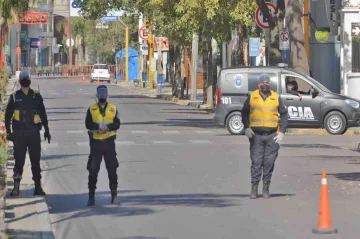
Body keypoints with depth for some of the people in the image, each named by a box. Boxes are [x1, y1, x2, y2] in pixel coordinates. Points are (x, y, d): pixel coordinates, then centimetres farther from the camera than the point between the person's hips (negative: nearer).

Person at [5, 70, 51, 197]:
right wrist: (9, 132, -2)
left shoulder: (36, 96, 6)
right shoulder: (14, 97, 3)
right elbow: (8, 115, 5)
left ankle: (38, 187, 12)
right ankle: (16, 187, 1)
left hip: (34, 132, 1)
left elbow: (43, 114, 10)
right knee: (19, 160, -2)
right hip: (19, 133, -1)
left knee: (35, 160, 6)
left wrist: (46, 130, 7)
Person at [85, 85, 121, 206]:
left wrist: (107, 127, -22)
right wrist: (99, 125, -23)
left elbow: (117, 124, -5)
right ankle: (91, 196, 8)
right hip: (95, 142, 0)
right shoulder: (91, 109, 4)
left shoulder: (113, 108, 5)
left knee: (112, 169, 3)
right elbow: (88, 124, -8)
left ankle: (114, 195, 10)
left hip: (109, 141, 0)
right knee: (93, 170, 1)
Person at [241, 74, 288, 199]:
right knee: (256, 161, -4)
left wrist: (281, 132, 1)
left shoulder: (276, 97, 8)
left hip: (272, 135, 1)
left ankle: (266, 188, 8)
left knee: (269, 162, 0)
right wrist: (246, 128, -2)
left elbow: (284, 114, 10)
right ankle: (254, 188, 0)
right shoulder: (252, 97, 7)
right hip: (256, 135, -1)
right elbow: (244, 112, 11)